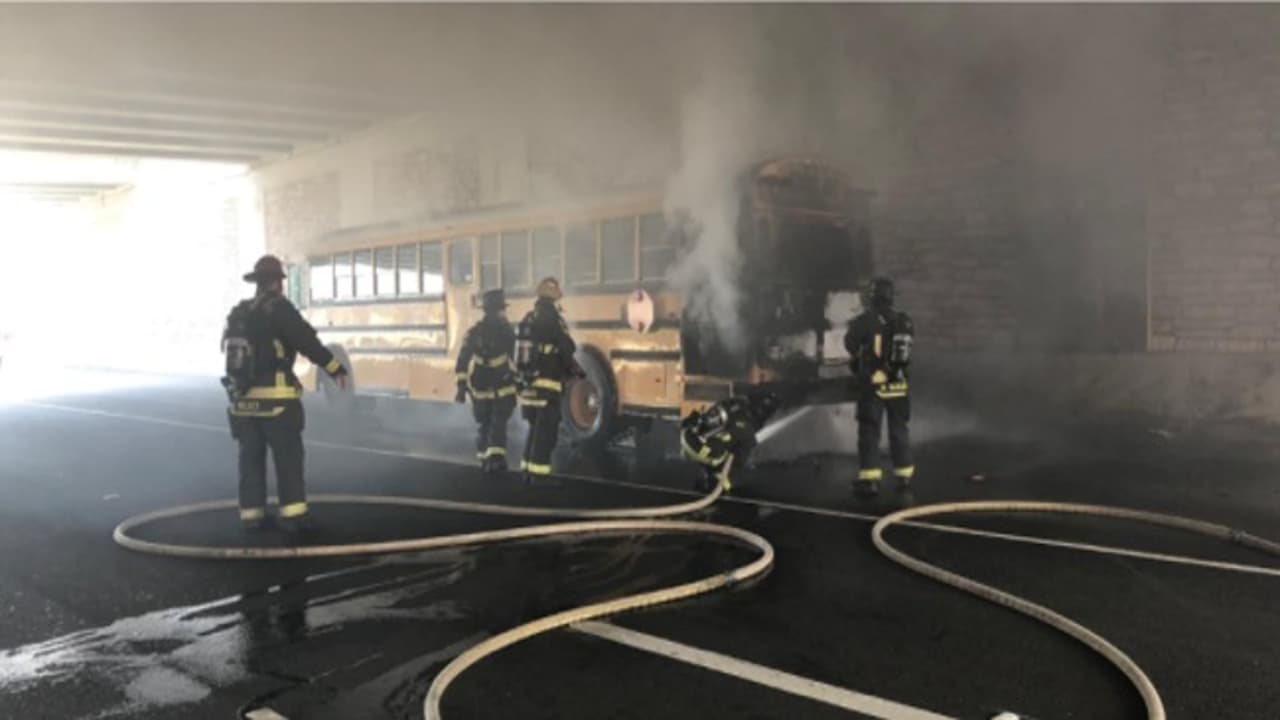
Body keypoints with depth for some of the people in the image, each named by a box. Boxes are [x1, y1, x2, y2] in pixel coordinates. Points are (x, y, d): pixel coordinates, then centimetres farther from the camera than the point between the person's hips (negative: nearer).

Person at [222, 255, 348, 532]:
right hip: (275, 399, -6)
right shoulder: (279, 309, -8)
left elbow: (228, 348, 22)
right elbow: (308, 342, -12)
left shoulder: (236, 314, 13)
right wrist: (336, 368, -6)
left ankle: (251, 514, 14)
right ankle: (292, 514, 0)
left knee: (251, 459, 12)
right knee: (288, 457, 1)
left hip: (242, 399, 6)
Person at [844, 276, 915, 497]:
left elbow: (851, 344, 0)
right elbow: (908, 347, 13)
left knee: (869, 430, 0)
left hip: (872, 383, -4)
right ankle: (904, 474, 22)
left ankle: (870, 477, -4)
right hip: (899, 383, 4)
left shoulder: (865, 321, -12)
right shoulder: (905, 322, 3)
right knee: (899, 429, 16)